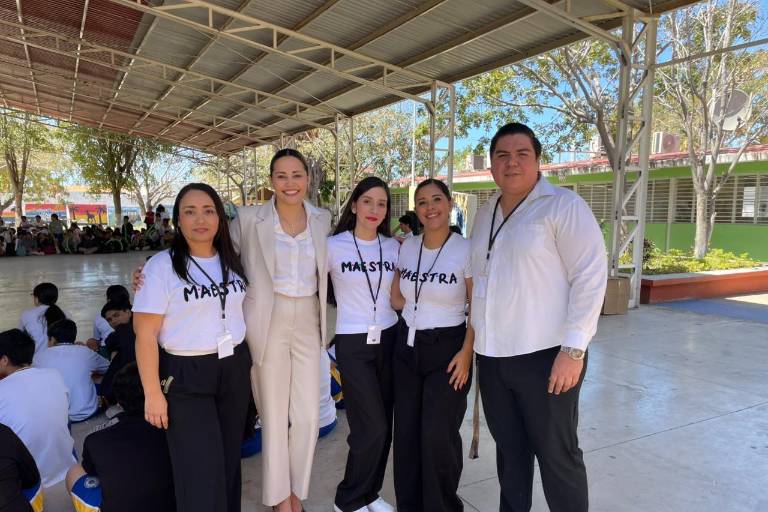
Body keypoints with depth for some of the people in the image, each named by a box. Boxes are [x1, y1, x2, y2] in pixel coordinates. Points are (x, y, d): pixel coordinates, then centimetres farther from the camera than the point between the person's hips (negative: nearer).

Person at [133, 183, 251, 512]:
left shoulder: (232, 262, 6)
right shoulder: (161, 266, -11)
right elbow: (145, 334, -11)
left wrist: (246, 361, 13)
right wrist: (152, 393, -12)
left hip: (234, 370, 5)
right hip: (185, 375, -5)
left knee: (229, 458, 14)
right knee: (200, 470, 1)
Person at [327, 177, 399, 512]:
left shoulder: (393, 247, 4)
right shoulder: (333, 245, -7)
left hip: (389, 339, 4)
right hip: (352, 344, -4)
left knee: (383, 426, 10)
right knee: (372, 428, -4)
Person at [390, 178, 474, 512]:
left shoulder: (466, 249, -11)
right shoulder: (407, 247, 4)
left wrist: (466, 352, -14)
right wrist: (420, 309, 3)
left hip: (447, 349, -4)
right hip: (407, 346, 5)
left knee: (437, 435, -2)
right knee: (406, 432, 10)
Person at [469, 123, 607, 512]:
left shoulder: (563, 206, -8)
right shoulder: (485, 214, 12)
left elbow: (591, 276, -13)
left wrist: (573, 349, -18)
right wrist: (477, 340, 16)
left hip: (545, 355, -6)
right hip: (492, 356, 6)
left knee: (557, 455, 7)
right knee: (509, 448, 19)